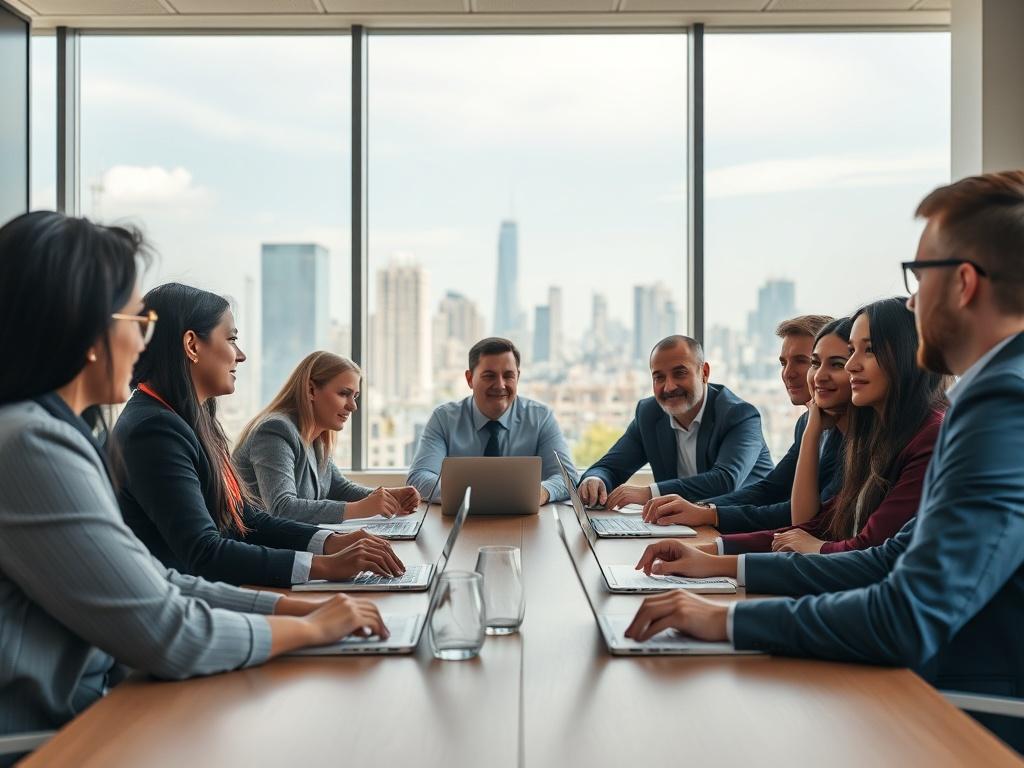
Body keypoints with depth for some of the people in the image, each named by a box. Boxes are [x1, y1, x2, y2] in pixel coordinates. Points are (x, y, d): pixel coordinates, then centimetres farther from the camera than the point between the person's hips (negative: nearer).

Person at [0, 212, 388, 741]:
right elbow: (169, 635, -20)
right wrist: (311, 627, -6)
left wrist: (297, 606, 2)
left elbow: (150, 587, 8)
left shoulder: (47, 430, 8)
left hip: (79, 713, 8)